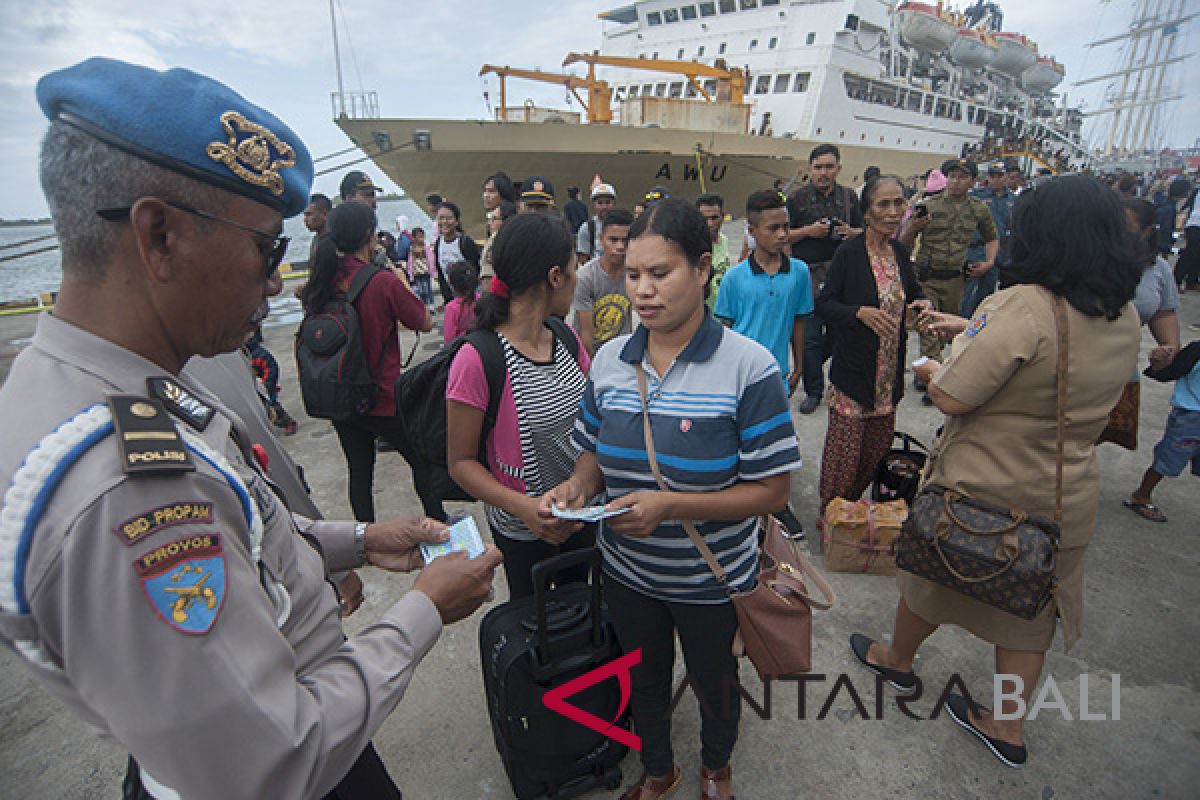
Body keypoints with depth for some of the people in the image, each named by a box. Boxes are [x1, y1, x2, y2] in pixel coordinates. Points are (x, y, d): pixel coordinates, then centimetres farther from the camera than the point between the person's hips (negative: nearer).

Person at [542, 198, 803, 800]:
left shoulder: (748, 366, -21)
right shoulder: (609, 359, -7)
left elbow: (770, 490, -19)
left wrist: (669, 506, -30)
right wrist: (578, 487, -17)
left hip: (712, 578, -3)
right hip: (627, 570, 4)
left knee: (714, 684, 25)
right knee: (643, 681, 27)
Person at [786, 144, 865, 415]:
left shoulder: (849, 196, 11)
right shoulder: (798, 197, 2)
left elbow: (863, 231, 18)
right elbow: (784, 236, 2)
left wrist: (850, 232, -5)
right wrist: (808, 231, -14)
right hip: (809, 275, -3)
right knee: (811, 336, -1)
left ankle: (809, 365, 36)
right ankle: (813, 391, 12)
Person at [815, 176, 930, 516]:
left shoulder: (899, 251, 6)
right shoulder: (849, 253, -13)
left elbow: (913, 290, 20)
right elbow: (824, 303, -11)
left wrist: (922, 302, -2)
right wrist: (861, 312, -26)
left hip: (889, 371, 7)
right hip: (854, 369, -6)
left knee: (878, 442, 15)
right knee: (844, 446, 0)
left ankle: (853, 502, 35)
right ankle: (830, 511, 20)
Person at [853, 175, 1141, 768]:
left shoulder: (1022, 305, -27)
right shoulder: (1123, 316, -3)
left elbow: (952, 399, -26)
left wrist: (933, 372, -4)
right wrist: (969, 328, 16)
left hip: (982, 492, -6)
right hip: (1068, 500, 6)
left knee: (930, 577, 19)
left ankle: (897, 660, 45)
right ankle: (1009, 728, 39)